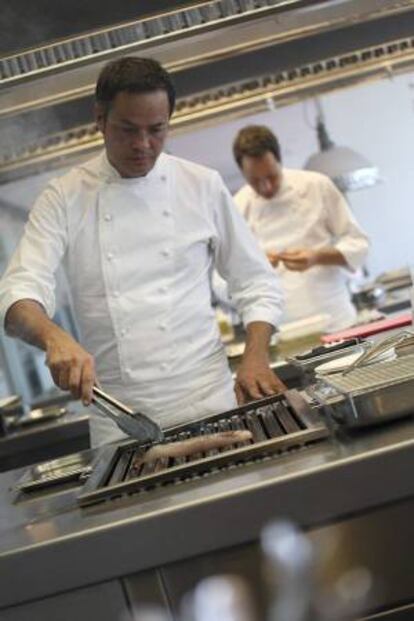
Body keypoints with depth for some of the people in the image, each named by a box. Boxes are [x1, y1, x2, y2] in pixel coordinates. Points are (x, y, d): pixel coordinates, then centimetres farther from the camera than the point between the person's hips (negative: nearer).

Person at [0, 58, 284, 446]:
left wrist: (255, 358, -11)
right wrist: (55, 337, -32)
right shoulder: (64, 197, 0)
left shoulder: (202, 186, 2)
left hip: (209, 402, 0)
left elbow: (255, 284, 6)